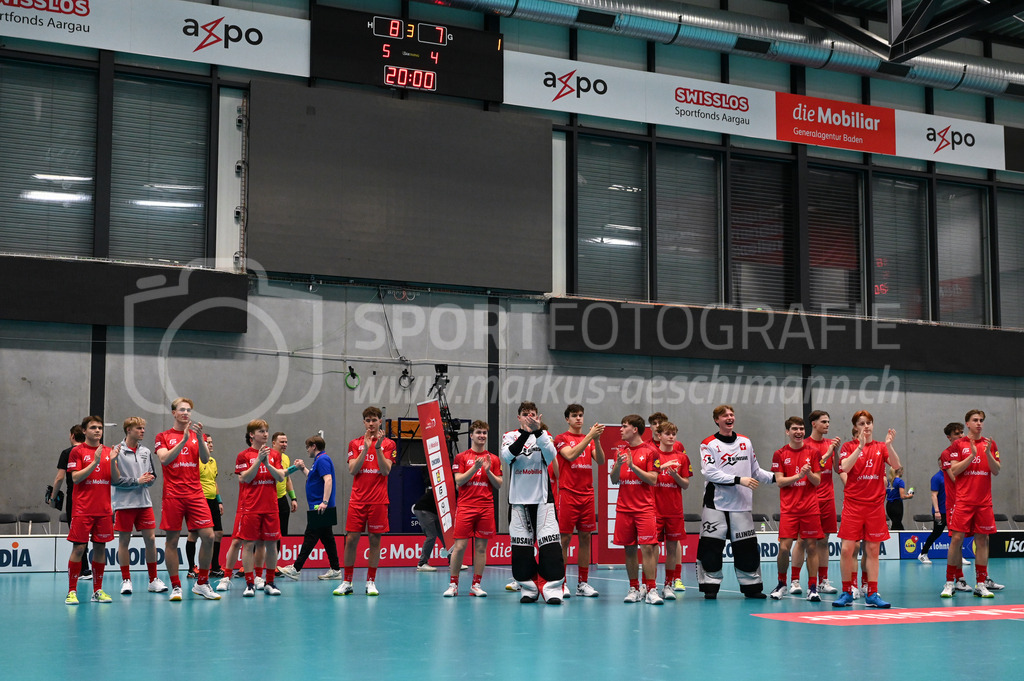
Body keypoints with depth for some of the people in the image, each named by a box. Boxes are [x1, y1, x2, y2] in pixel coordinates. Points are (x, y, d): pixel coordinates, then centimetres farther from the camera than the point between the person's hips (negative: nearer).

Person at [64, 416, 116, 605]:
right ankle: (72, 591, -1)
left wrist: (112, 461, -10)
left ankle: (97, 591, 12)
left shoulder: (108, 452, 11)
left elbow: (116, 479, 7)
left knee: (100, 547, 5)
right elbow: (75, 478, -9)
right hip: (82, 509, -4)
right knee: (79, 548, -6)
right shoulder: (77, 451, 0)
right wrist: (95, 462, -18)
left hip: (103, 509, 4)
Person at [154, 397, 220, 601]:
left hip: (196, 495, 2)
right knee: (172, 540, -1)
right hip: (173, 496, -2)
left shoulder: (198, 436, 13)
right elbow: (164, 459, -11)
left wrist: (199, 437, -18)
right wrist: (184, 440, -20)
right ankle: (175, 587, 8)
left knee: (208, 536, -6)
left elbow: (205, 459, -3)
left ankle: (201, 583, 7)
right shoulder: (163, 437, 6)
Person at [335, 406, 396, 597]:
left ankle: (371, 582, 11)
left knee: (375, 540, 2)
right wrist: (366, 448, -12)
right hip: (357, 500, 1)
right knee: (351, 539, -2)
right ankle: (347, 583, 7)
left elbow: (386, 470, -7)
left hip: (378, 501, -1)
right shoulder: (355, 444, 8)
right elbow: (352, 470, -4)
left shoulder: (388, 444, 4)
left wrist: (378, 447, -17)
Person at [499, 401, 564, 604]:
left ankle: (552, 588, -8)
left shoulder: (544, 435, 8)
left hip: (543, 498, 0)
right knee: (521, 546, 2)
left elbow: (551, 456, -12)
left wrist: (538, 431, -24)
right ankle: (528, 588, 13)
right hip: (518, 499, 1)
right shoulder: (510, 436, 7)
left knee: (550, 545, -10)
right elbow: (507, 456, -14)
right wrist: (526, 432, -23)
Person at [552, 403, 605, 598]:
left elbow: (601, 461, 1)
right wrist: (589, 436, -23)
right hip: (568, 494, -5)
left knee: (585, 538, 6)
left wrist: (596, 439, -15)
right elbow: (571, 456, -18)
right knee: (564, 538, -4)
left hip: (587, 495, 5)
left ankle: (583, 584, 11)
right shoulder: (561, 439, 0)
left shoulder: (589, 439, 14)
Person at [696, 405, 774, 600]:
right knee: (711, 546, -6)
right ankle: (710, 585, 5)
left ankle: (751, 585, 15)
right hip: (716, 503, -3)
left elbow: (755, 471, 19)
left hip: (741, 504, 4)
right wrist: (738, 480, -20)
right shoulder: (709, 444, -2)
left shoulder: (746, 442, 13)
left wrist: (775, 477, 5)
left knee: (747, 547, 4)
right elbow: (710, 473, -14)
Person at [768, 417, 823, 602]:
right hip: (788, 508, -1)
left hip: (810, 508, 1)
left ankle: (812, 588, 7)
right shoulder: (780, 454, 3)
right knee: (784, 547, -6)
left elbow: (817, 481, 3)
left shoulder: (812, 453, 5)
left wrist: (809, 473, -17)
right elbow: (779, 481, -3)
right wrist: (799, 475, -15)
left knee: (812, 546, 0)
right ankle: (781, 585, 13)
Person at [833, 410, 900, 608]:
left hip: (875, 505, 2)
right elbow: (845, 467, -15)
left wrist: (889, 444, -21)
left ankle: (872, 594, 9)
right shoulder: (849, 446, 3)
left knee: (872, 550, 4)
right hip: (853, 504, -2)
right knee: (847, 549, -6)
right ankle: (847, 593, 6)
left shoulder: (881, 447, 9)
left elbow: (896, 465, -7)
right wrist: (861, 446, -23)